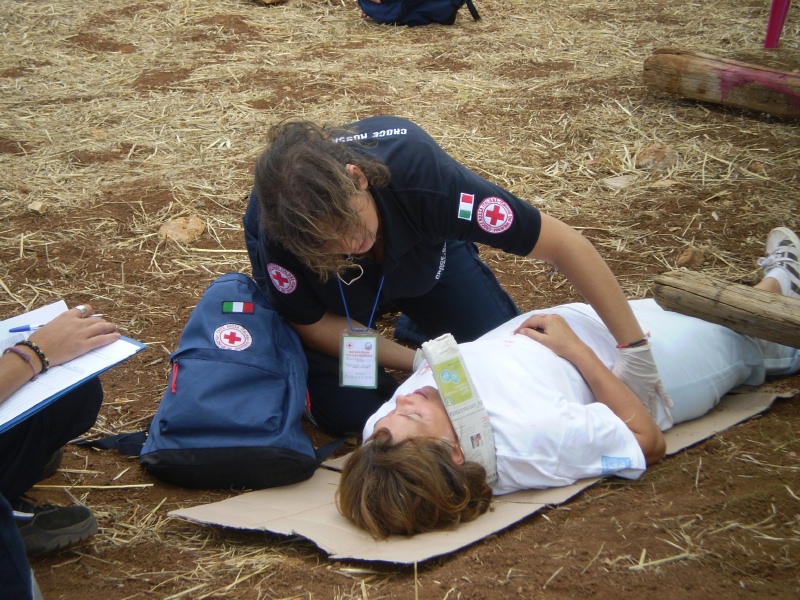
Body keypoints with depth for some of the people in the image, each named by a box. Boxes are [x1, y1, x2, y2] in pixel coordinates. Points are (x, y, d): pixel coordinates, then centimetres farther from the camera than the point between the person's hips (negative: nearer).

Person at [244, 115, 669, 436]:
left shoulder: (419, 168, -43)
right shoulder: (272, 230, -40)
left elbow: (565, 245, -38)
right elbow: (313, 323, -20)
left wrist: (635, 350, -39)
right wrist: (418, 363, -27)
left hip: (422, 248, 1)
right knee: (346, 412, -17)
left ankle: (419, 326, 23)